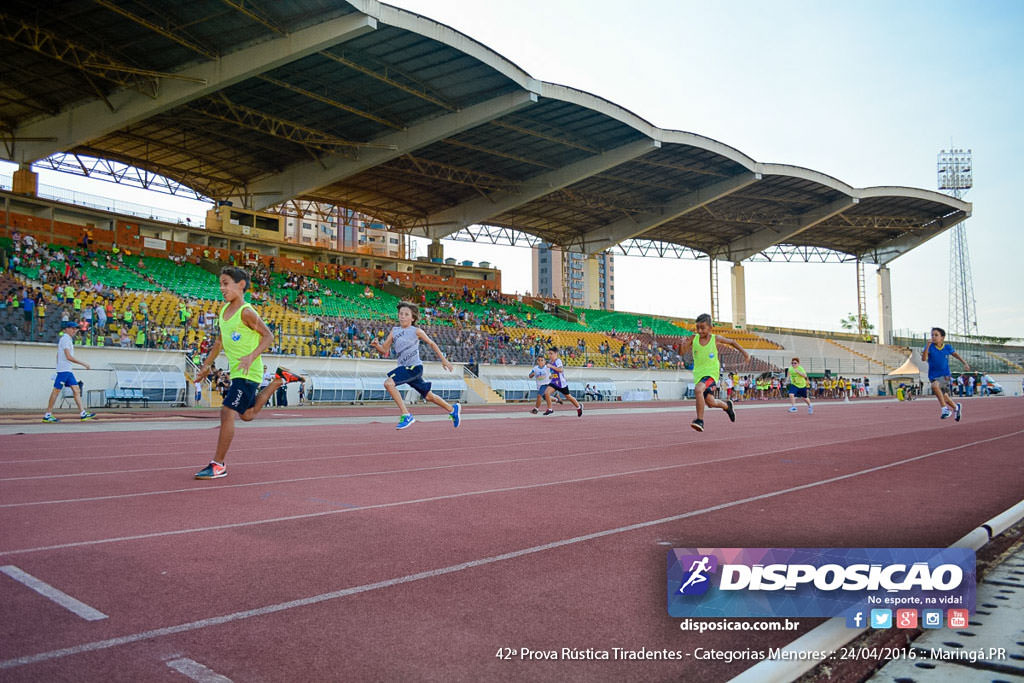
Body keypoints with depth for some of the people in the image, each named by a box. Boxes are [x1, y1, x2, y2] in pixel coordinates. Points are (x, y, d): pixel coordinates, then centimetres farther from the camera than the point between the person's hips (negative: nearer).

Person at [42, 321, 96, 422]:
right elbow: (69, 357, -19)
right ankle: (47, 415, 3)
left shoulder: (68, 339, 18)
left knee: (76, 390, 3)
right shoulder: (65, 339, -11)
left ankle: (83, 413, 0)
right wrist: (83, 363, -17)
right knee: (56, 391, -4)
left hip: (68, 371, 9)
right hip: (63, 370, -9)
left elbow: (58, 356, 23)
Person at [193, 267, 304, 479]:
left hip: (248, 373, -10)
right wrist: (207, 364, 21)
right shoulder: (224, 310, 9)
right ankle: (280, 379, 35)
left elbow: (268, 336, -16)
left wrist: (251, 356, -29)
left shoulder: (246, 312, -16)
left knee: (227, 413, -14)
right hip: (236, 372, 10)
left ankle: (219, 464, -5)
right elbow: (220, 340, 21)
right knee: (247, 415, 23)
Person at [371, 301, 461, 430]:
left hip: (414, 367, -6)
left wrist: (444, 360, 11)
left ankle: (406, 415, -18)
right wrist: (377, 345, -15)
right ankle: (453, 409, 38)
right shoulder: (394, 331, 10)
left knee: (389, 383, -24)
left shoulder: (416, 331, -4)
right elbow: (384, 350, 8)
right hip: (404, 367, 6)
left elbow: (431, 344, 7)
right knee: (428, 396, 17)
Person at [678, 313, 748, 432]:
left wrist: (744, 352, 10)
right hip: (699, 373, 4)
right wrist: (682, 344, -25)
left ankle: (700, 420, -26)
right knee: (710, 402, 8)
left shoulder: (716, 339, -6)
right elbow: (681, 353, -4)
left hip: (711, 373, -4)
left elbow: (731, 342, 12)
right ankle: (727, 405, 42)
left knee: (699, 389, -31)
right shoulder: (693, 338, -2)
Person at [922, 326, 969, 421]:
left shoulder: (948, 347, -3)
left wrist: (965, 363, 14)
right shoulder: (930, 347, -8)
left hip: (945, 375, -2)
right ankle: (956, 407, 41)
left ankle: (945, 408, -19)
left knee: (935, 385, -32)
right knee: (943, 397, 11)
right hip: (933, 376, 2)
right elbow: (924, 359, -23)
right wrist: (927, 346, -32)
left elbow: (955, 354, 18)